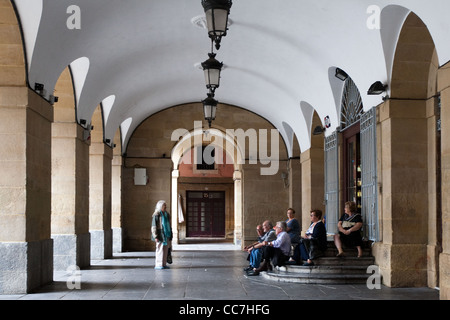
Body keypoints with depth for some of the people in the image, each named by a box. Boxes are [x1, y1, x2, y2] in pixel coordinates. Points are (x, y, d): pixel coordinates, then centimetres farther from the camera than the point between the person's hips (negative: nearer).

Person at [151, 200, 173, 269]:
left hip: (166, 234, 7)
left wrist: (170, 235, 16)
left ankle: (163, 264, 13)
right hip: (160, 234, -7)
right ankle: (158, 265, -2)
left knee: (165, 250, 7)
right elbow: (154, 226, -11)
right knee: (160, 249, -7)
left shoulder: (166, 214, 13)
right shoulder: (156, 215, -9)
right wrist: (156, 237, -17)